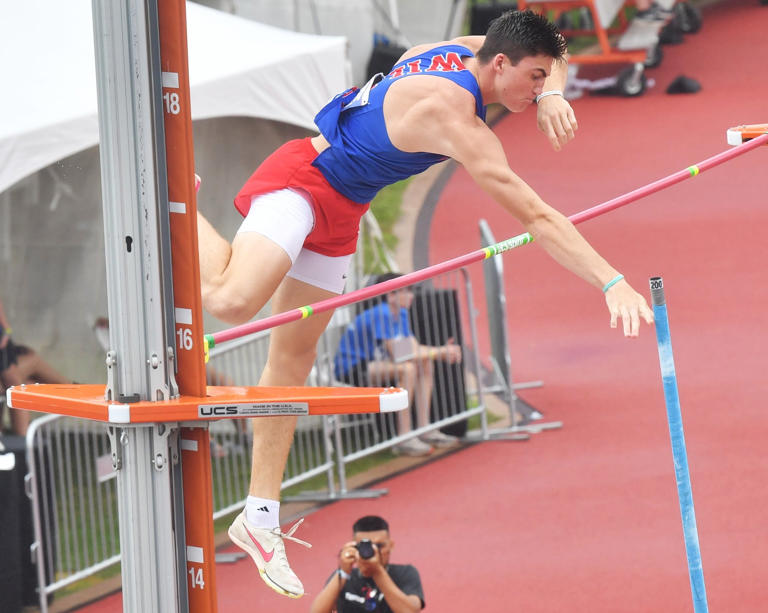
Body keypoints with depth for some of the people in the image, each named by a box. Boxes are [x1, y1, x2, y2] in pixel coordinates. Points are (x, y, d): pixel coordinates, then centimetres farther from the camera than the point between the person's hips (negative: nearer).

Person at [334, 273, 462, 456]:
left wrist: (441, 351, -10)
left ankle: (424, 430, 6)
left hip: (370, 363, 10)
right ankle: (404, 439, -30)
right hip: (351, 369, -10)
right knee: (407, 368, -29)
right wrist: (438, 353, -22)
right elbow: (397, 354, -27)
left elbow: (414, 349, 8)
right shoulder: (381, 315, -23)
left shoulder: (400, 314, 8)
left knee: (425, 365, 7)